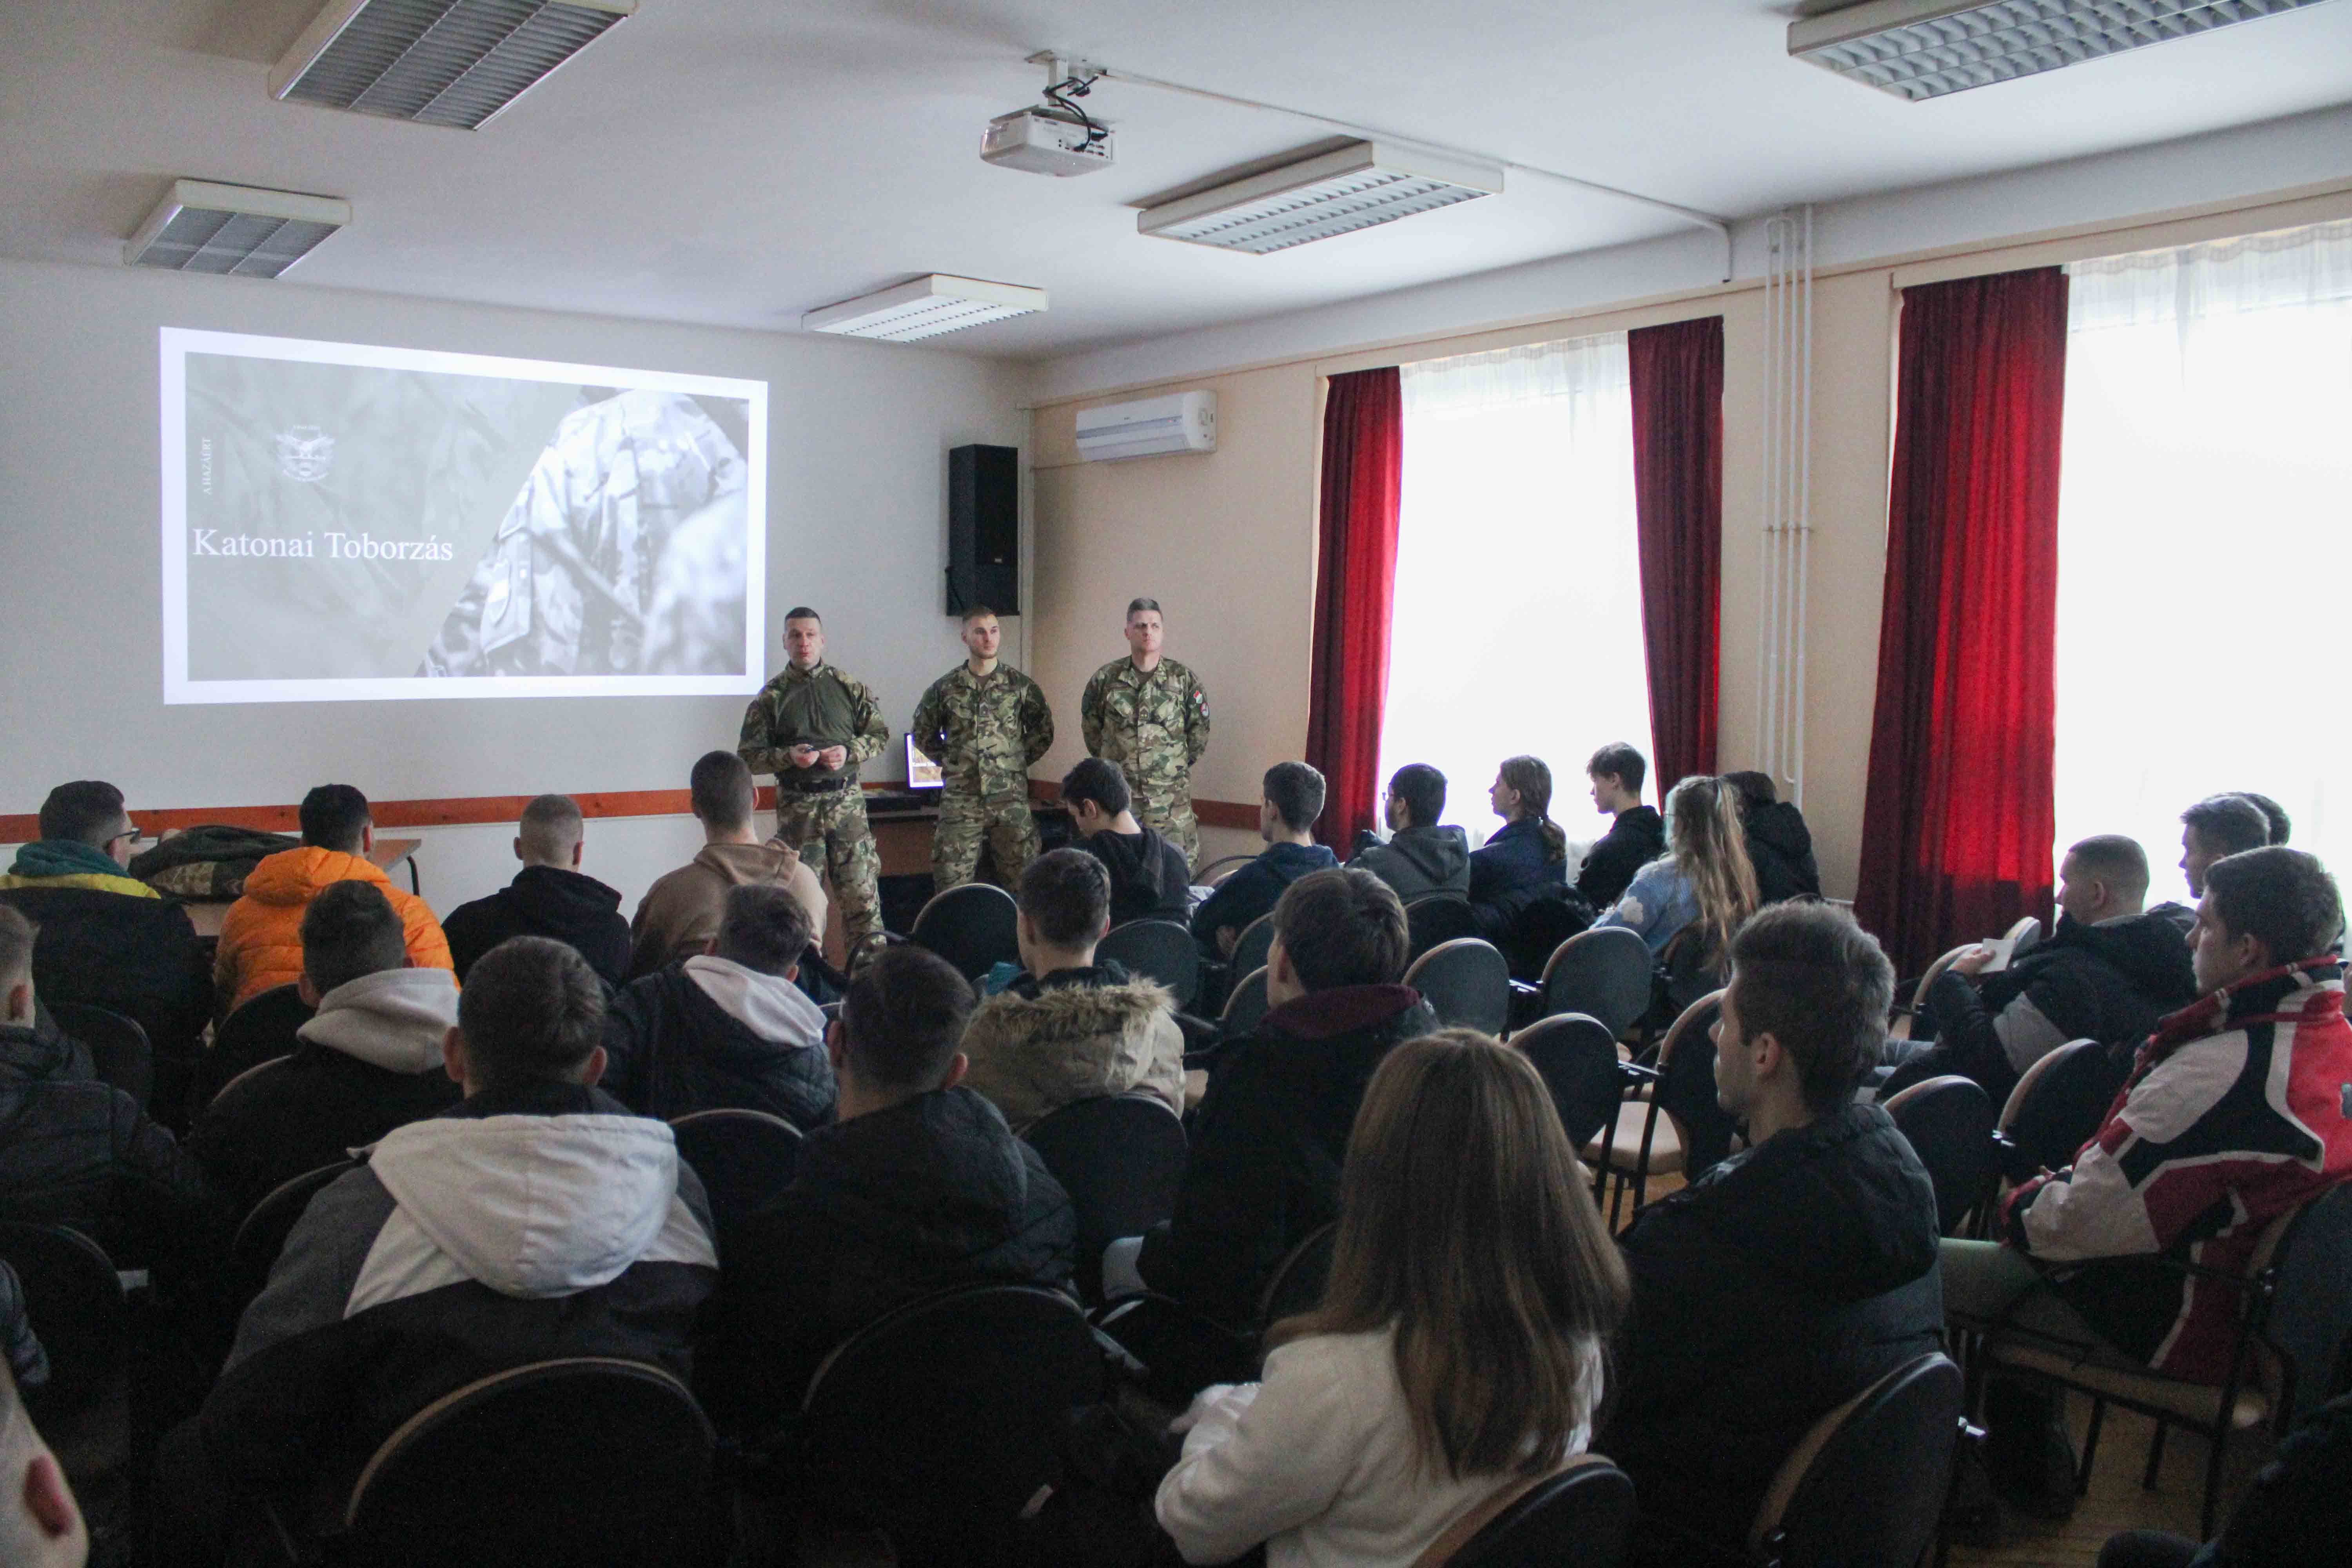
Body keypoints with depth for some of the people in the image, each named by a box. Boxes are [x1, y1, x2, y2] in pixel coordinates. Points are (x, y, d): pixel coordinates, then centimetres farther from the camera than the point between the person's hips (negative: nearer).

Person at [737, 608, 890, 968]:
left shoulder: (850, 688, 7)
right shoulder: (771, 696, 4)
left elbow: (880, 734, 10)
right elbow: (748, 755, 3)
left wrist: (849, 752, -8)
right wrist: (788, 757, -14)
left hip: (846, 800, 0)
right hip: (796, 806, 0)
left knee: (861, 890, -4)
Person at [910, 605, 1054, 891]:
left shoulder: (1020, 685, 3)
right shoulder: (945, 688, 4)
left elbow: (1044, 731, 13)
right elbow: (923, 733, 16)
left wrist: (1019, 760, 7)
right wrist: (949, 762, 9)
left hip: (1010, 798, 0)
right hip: (960, 800, 0)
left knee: (1020, 878, 3)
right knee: (952, 881, -1)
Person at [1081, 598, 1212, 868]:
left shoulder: (1184, 680, 0)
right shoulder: (1106, 679, 1)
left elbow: (1199, 732, 7)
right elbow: (1090, 726, 13)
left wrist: (1177, 765, 8)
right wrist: (1109, 763, 12)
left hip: (1170, 794, -1)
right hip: (1117, 792, 1)